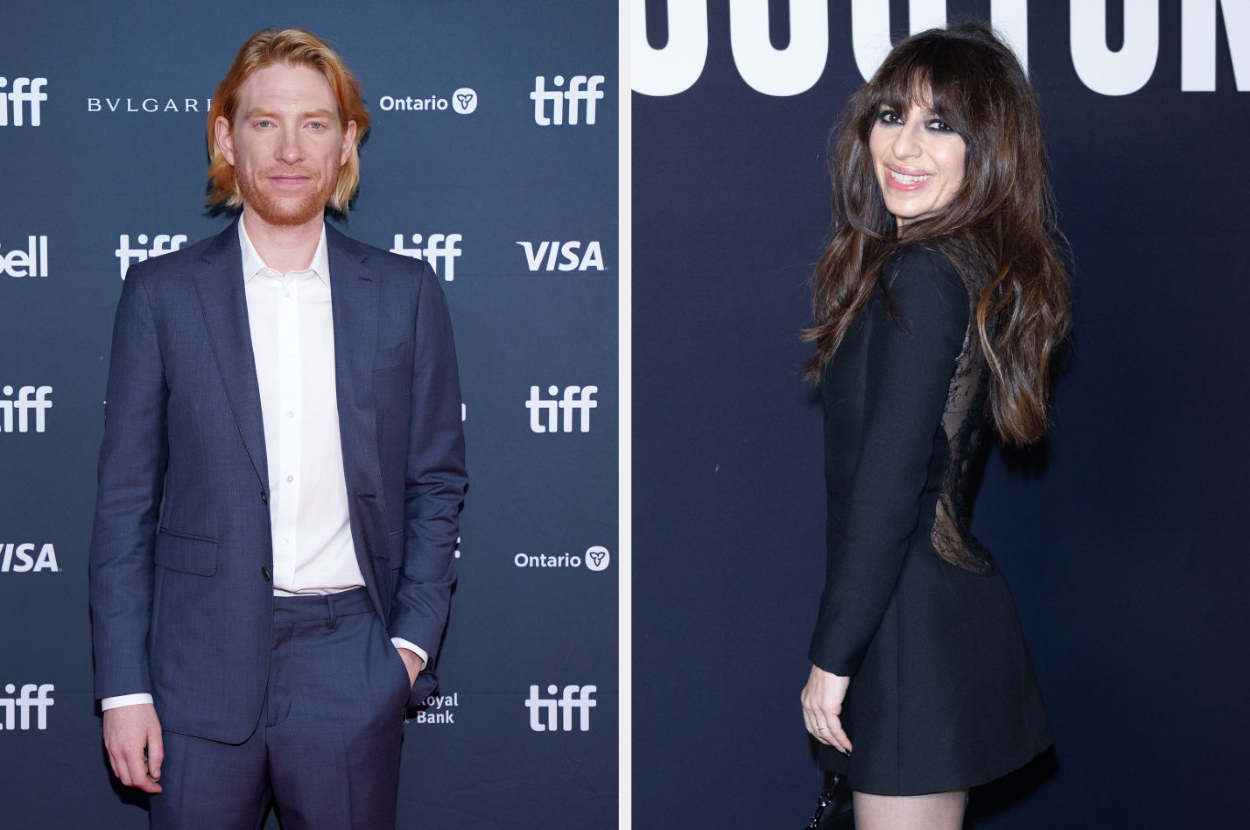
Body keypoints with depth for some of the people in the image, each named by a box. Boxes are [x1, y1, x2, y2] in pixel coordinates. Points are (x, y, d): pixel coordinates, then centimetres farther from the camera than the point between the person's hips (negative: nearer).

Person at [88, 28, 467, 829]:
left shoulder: (406, 293, 4)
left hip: (351, 671, 1)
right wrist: (123, 688, -2)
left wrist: (412, 640, -1)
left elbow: (438, 484, 9)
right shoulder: (161, 295, 2)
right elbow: (125, 504, 2)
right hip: (201, 668, 0)